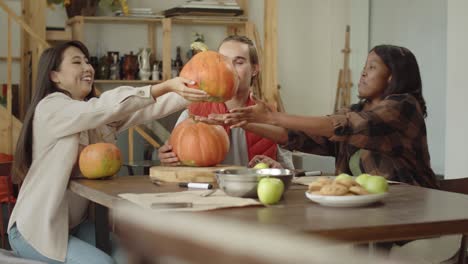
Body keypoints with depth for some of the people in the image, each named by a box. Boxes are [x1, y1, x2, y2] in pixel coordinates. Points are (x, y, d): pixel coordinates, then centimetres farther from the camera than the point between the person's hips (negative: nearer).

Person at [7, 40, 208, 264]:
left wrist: (188, 95, -23)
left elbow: (143, 110, -8)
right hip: (36, 228, -8)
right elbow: (109, 106, -30)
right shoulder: (52, 107, -16)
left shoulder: (95, 114, 7)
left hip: (76, 223, 8)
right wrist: (167, 86, -38)